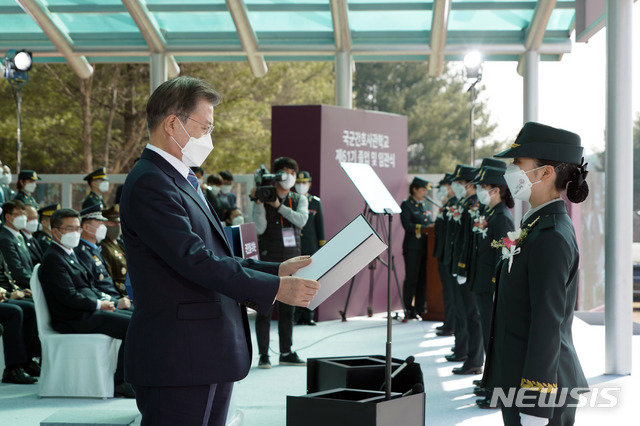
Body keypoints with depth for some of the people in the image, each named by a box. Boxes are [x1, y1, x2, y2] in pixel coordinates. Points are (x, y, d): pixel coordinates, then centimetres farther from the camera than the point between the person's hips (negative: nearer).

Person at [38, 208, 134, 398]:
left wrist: (103, 299, 5)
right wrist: (99, 304, -12)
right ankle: (120, 382, -14)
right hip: (74, 320, -10)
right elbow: (69, 297, -20)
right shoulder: (53, 259, -13)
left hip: (87, 311, 10)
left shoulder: (70, 254, 20)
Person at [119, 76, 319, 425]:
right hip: (177, 362, -10)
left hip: (209, 359, 10)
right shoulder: (149, 184, -14)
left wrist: (278, 269, 11)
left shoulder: (183, 183, 20)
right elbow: (196, 261, -22)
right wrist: (275, 288, -18)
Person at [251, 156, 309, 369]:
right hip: (269, 260, -4)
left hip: (292, 260, 4)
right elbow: (260, 228, -13)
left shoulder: (299, 200, 10)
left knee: (288, 308, 8)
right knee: (265, 308, -5)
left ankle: (286, 352, 15)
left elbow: (301, 220, -11)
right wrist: (258, 202, -22)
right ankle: (263, 355, -2)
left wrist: (278, 205, -18)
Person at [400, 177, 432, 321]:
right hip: (412, 248, -7)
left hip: (425, 246, 7)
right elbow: (406, 224, -15)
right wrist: (423, 228, -21)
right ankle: (408, 310, 3)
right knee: (411, 278, -4)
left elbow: (430, 222, 22)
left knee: (424, 278, 7)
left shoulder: (424, 205, 18)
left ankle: (420, 309, 14)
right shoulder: (406, 205, -4)